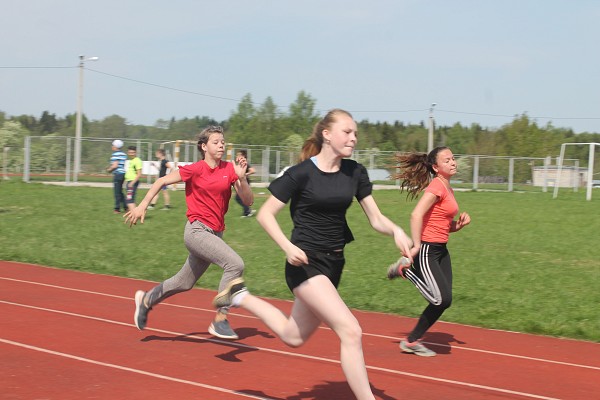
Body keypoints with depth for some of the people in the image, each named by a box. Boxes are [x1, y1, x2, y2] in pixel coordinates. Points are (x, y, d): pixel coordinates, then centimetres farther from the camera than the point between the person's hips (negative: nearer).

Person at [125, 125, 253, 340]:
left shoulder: (229, 169, 3)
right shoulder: (196, 170, -8)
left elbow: (248, 201, 1)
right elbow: (161, 181, 0)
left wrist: (241, 178, -14)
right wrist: (142, 206, -4)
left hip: (215, 233, 6)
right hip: (197, 230, -6)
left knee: (185, 283, 19)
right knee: (235, 264, -26)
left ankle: (146, 299, 43)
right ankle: (220, 320, -20)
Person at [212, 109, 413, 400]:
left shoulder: (354, 172, 3)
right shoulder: (302, 173, -14)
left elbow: (376, 219, 4)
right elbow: (265, 214, -9)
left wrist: (396, 231, -18)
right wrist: (288, 247, -23)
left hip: (333, 263, 7)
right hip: (306, 262, -7)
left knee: (293, 336, 21)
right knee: (351, 331, -20)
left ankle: (241, 297, 39)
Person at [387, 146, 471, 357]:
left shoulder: (448, 189, 15)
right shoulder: (436, 186, -14)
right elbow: (416, 214, -26)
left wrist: (460, 224, 2)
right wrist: (416, 245, -23)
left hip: (441, 250, 10)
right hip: (427, 250, -10)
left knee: (442, 301, 7)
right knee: (442, 299, -12)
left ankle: (412, 341, 18)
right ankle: (405, 270, 6)